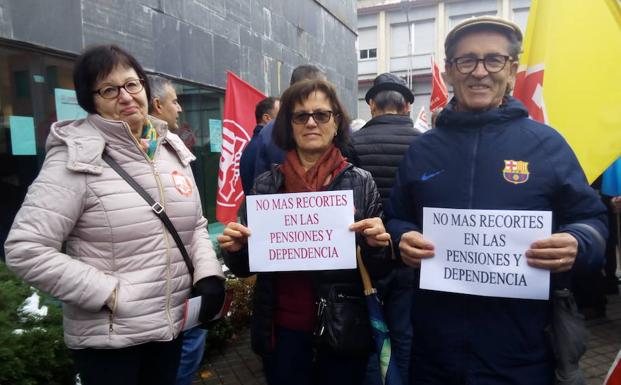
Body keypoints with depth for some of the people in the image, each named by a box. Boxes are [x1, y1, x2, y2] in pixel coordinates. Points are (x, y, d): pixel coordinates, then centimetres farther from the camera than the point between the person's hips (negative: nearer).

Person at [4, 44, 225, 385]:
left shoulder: (171, 149, 4)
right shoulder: (77, 159, -14)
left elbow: (195, 224, 11)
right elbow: (24, 250, -17)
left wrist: (208, 272, -5)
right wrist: (109, 293, -18)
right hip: (107, 338, -5)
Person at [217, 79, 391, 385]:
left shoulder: (361, 182, -5)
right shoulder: (266, 184, -3)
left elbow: (377, 269, -1)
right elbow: (245, 268, 5)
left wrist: (375, 245, -21)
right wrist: (235, 249, -16)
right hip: (283, 329, 1)